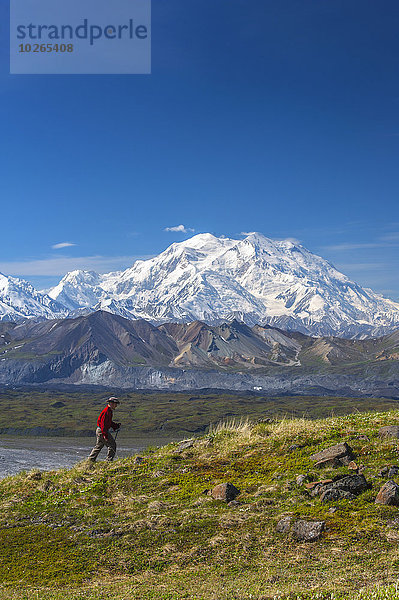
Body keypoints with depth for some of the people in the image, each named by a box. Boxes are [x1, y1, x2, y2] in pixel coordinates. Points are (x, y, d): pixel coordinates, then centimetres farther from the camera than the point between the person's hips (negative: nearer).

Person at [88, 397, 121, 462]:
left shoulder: (110, 411, 14)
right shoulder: (106, 411, -18)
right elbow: (103, 423, -24)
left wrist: (116, 425, 11)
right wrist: (105, 434, -28)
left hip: (100, 430, 11)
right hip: (102, 431, -11)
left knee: (99, 446, 18)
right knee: (112, 445, -8)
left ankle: (91, 459, 24)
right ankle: (109, 460, -5)